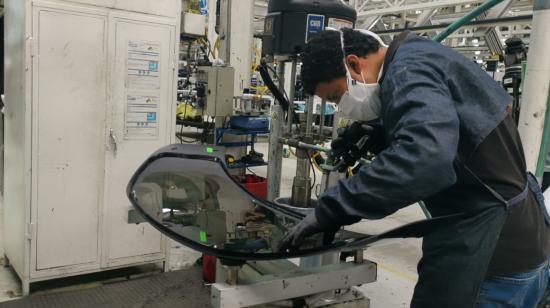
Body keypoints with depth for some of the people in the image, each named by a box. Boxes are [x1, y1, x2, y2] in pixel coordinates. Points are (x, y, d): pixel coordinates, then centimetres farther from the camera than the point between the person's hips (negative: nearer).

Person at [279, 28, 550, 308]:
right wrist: (376, 133, 9)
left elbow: (423, 158, -37)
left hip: (492, 250, -10)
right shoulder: (418, 58, 11)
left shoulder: (408, 71, -19)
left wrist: (331, 210, -32)